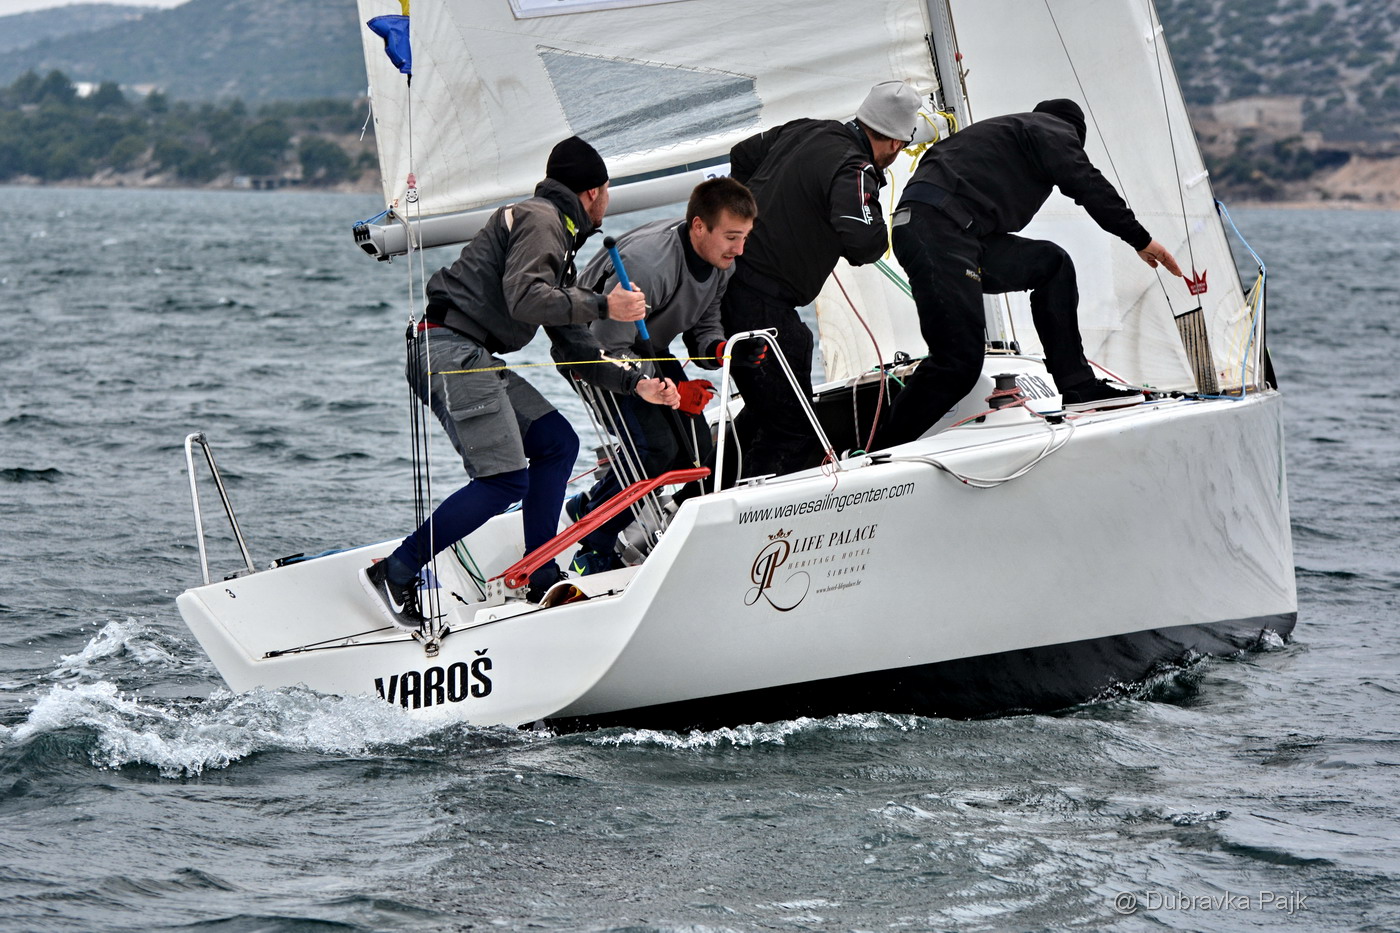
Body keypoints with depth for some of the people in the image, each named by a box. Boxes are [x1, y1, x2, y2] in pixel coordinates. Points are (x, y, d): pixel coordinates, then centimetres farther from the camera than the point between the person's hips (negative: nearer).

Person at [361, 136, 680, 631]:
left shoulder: (558, 243, 27)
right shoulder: (540, 220, -5)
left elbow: (578, 350, 26)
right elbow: (523, 298, -21)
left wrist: (637, 385, 17)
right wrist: (602, 306, -15)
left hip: (474, 360, 11)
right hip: (449, 352, -11)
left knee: (557, 441, 9)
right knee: (505, 480, -16)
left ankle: (541, 580, 9)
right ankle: (394, 573, -13)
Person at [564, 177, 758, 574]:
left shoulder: (721, 263, -12)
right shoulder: (645, 264, -37)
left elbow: (703, 326, -1)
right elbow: (609, 347, -32)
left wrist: (721, 350, -24)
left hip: (647, 348, 8)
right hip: (593, 351, -8)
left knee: (696, 445, -1)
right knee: (657, 448, -21)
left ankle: (590, 507, 19)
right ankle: (595, 547, -2)